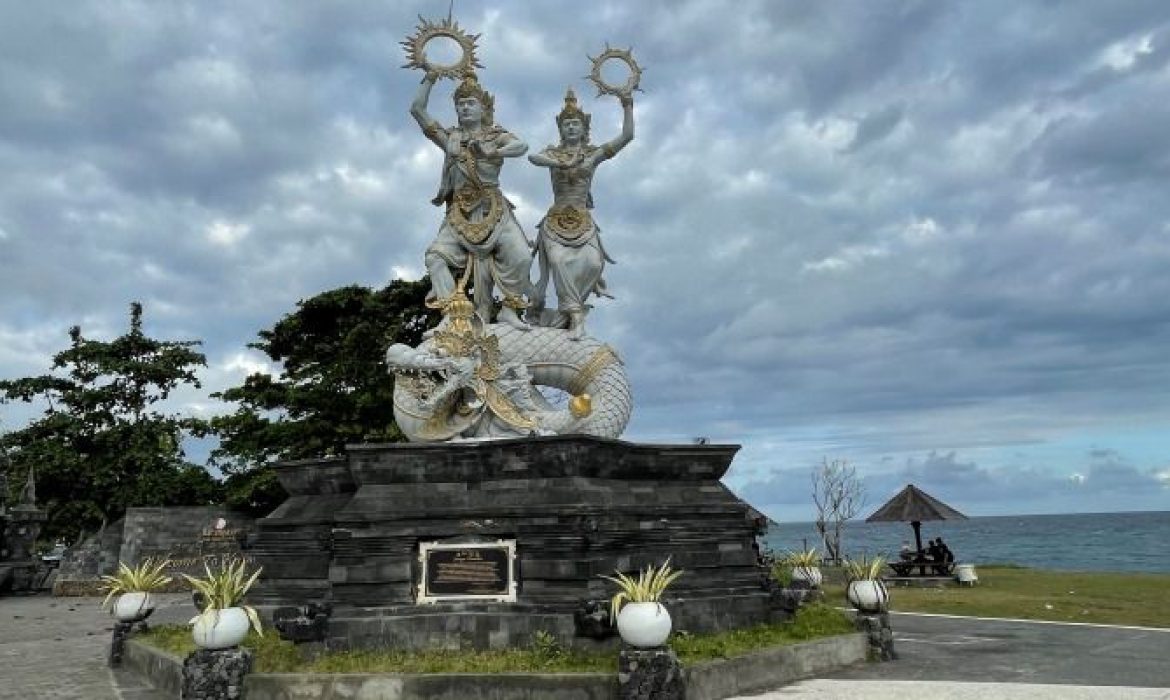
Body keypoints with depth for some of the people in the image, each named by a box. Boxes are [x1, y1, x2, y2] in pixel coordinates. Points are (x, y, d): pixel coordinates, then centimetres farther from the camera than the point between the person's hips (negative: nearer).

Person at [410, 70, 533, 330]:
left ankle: (509, 309, -7)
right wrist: (430, 79, 4)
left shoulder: (495, 136, 8)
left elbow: (522, 146, -14)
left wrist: (492, 153, -29)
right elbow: (417, 109, 11)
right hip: (460, 213, 2)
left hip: (494, 211, -2)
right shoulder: (450, 137, 15)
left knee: (521, 255, -21)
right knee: (435, 255, -18)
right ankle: (451, 313, -18)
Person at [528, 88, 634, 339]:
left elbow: (627, 135, 4)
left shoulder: (593, 153, 12)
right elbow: (533, 157, -12)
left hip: (583, 220, 1)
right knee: (558, 260, -26)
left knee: (593, 262, -22)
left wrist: (627, 106, -5)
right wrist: (560, 164, -24)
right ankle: (576, 316, -25)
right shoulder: (553, 153, 11)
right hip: (556, 219, -1)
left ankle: (566, 311, -6)